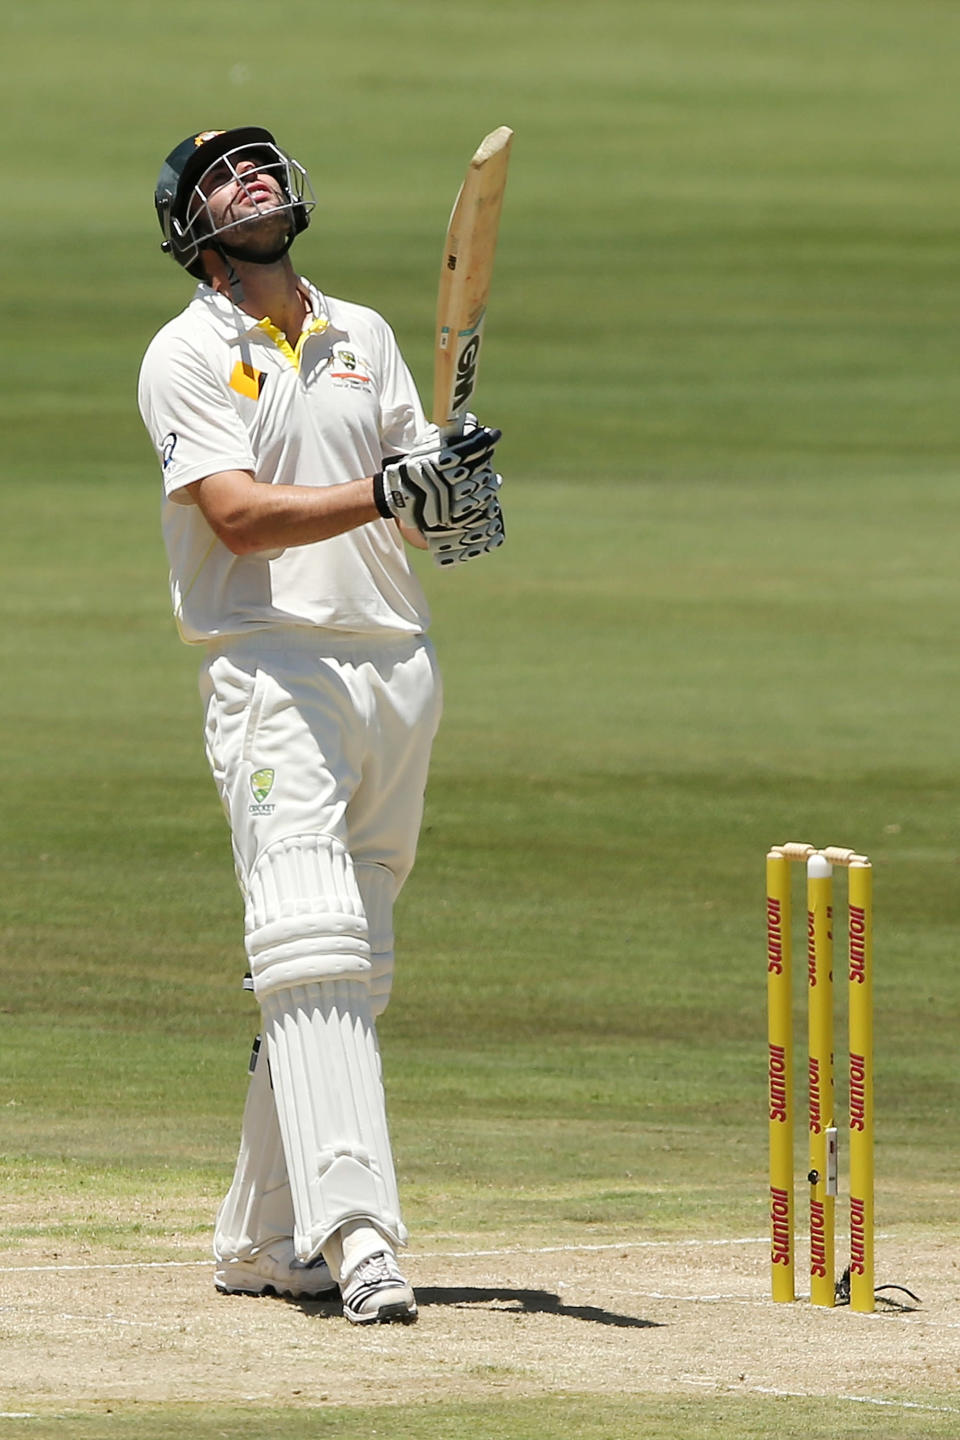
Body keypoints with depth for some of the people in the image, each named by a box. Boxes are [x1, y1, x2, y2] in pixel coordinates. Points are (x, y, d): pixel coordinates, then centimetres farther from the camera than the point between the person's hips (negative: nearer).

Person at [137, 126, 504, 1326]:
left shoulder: (365, 338, 17)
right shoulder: (185, 358, -1)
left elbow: (417, 502, 11)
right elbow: (241, 515, -15)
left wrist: (459, 508, -13)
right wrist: (387, 491, -28)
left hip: (398, 669, 6)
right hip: (272, 673, -6)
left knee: (347, 970, 8)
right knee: (312, 949, -19)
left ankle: (260, 1242, 16)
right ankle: (354, 1229, -30)